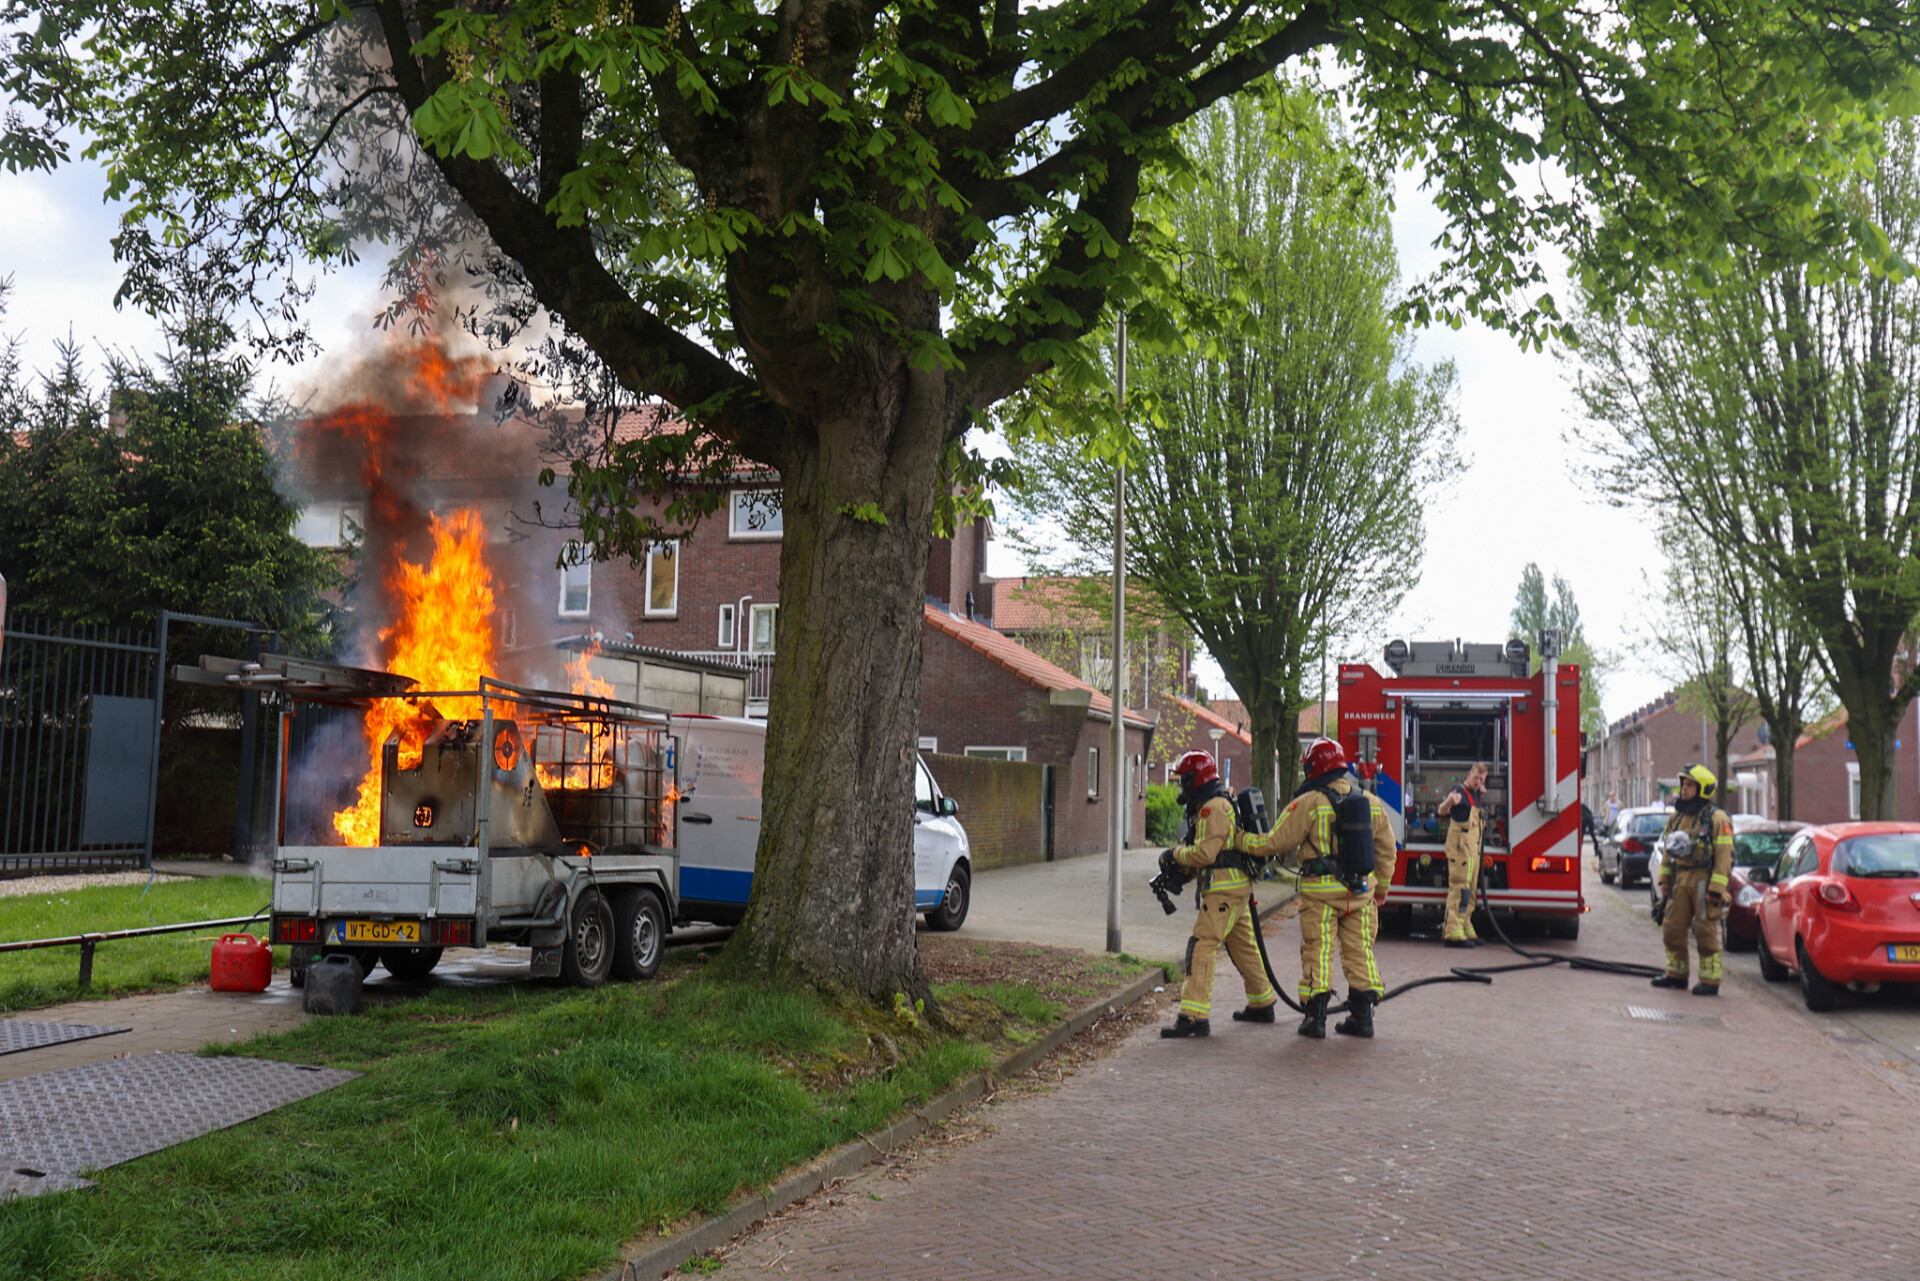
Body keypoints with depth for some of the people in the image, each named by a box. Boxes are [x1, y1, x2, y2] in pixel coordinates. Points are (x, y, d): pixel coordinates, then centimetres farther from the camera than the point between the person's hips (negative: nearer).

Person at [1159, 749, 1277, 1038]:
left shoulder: (1213, 808, -15)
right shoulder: (1219, 803, 19)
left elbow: (1205, 853, -22)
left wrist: (1175, 853, -7)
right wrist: (1179, 871, 11)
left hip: (1225, 889, -11)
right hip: (1237, 886, 11)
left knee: (1202, 946, -14)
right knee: (1243, 946, 20)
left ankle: (1194, 1016, -18)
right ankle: (1262, 1004, 33)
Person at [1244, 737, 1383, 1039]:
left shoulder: (1308, 803, -11)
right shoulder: (1369, 803, 7)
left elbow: (1275, 842, -8)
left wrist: (1242, 842, 7)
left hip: (1321, 891, -4)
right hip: (1360, 892, 4)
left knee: (1317, 951, 2)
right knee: (1359, 950, 11)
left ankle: (1316, 1018, 3)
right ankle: (1362, 1016, 14)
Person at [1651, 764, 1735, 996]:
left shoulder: (1717, 818, -8)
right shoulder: (1677, 816, 14)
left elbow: (1724, 857, -12)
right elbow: (1667, 849, 19)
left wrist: (1716, 889, -17)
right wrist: (1664, 880, 14)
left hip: (1704, 881, -7)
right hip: (1681, 879, 7)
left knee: (1706, 932, -2)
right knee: (1672, 928, 9)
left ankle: (1710, 980, 5)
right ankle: (1676, 974, 21)